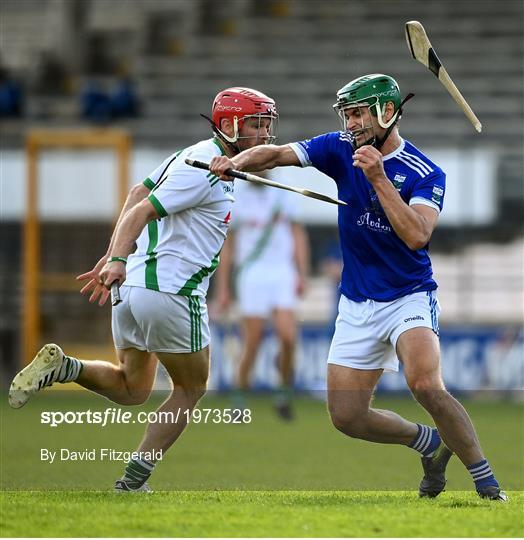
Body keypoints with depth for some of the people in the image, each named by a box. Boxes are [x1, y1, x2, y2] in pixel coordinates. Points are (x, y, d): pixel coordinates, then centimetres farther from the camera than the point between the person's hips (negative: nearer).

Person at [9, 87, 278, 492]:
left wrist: (112, 259, 16)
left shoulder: (191, 156, 15)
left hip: (132, 287, 9)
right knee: (191, 390, 10)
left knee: (132, 390, 19)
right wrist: (118, 260, -33)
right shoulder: (205, 170, -14)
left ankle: (62, 367, -6)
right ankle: (133, 481, 7)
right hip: (172, 291, -9)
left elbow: (138, 196, 18)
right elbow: (142, 211, -21)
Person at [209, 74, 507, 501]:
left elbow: (416, 236, -27)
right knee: (347, 416, 1)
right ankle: (431, 444, 26)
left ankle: (486, 481, -16)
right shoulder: (341, 149, 1)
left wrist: (379, 179, -30)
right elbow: (275, 154, -4)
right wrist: (236, 162, -24)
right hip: (357, 306, 5)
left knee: (426, 385, -30)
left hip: (409, 298, -5)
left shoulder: (425, 174, -13)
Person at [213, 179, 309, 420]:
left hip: (282, 273, 2)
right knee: (252, 343, -5)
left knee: (288, 336, -15)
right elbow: (226, 247, 6)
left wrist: (302, 275, 3)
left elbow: (298, 235, 13)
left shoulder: (284, 197, 11)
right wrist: (222, 289, 3)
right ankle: (239, 397, 11)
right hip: (251, 275, -2)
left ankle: (285, 387, 8)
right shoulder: (236, 200, 4)